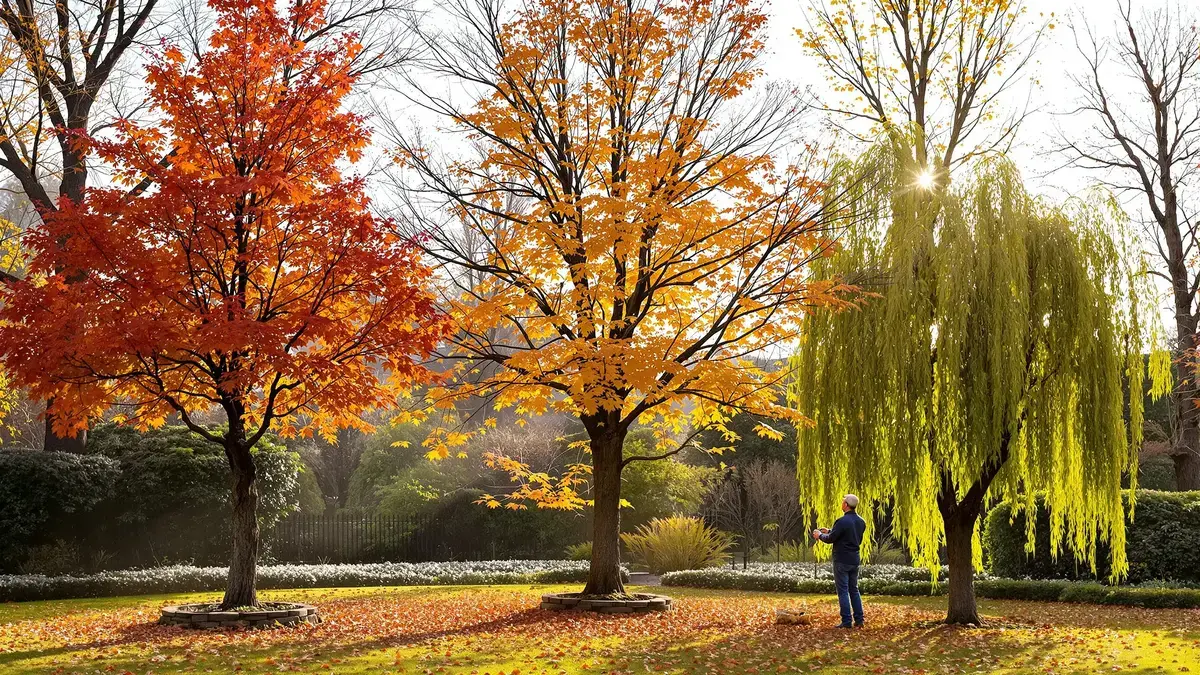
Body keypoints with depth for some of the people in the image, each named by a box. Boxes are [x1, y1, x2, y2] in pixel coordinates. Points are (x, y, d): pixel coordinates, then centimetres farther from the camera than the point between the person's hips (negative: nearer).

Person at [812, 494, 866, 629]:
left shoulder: (843, 521, -18)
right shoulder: (861, 522, 7)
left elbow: (830, 539, -14)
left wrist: (820, 535, 7)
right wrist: (829, 531, 21)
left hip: (842, 561, -7)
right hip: (855, 560, 7)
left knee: (843, 591, -2)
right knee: (854, 590, 15)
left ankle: (846, 621, -2)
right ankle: (859, 620, 13)